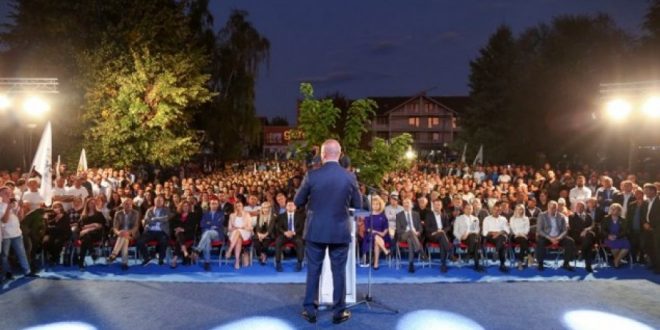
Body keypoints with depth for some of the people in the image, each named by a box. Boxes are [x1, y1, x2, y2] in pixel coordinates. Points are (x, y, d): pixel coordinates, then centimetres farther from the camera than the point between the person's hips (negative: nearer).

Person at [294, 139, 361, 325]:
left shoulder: (312, 176, -10)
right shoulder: (350, 177, -6)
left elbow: (298, 202, -1)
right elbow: (358, 205, 3)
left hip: (316, 231, 0)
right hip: (340, 232, 1)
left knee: (313, 271, 11)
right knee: (339, 272, 10)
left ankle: (310, 311, 20)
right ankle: (339, 312, 19)